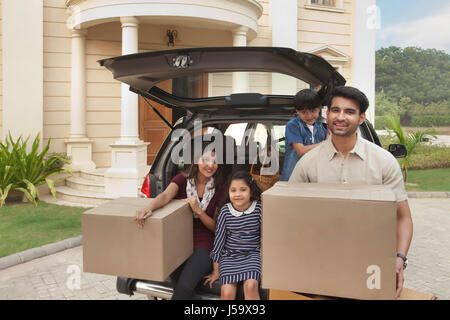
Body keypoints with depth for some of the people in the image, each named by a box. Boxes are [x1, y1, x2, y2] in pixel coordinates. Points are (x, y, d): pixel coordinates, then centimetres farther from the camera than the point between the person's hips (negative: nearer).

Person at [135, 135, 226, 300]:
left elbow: (216, 227, 4)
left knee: (185, 287, -26)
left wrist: (198, 210, -15)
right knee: (182, 288, -26)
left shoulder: (219, 189, 3)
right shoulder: (182, 179, 2)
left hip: (203, 244, -1)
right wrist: (148, 208, -42)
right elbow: (165, 196, -19)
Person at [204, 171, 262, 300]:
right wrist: (216, 271, 7)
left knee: (251, 285, -26)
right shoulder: (225, 211, -5)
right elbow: (219, 239, 2)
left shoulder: (258, 209, -7)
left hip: (252, 254, 0)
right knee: (227, 293, -16)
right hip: (229, 256, 1)